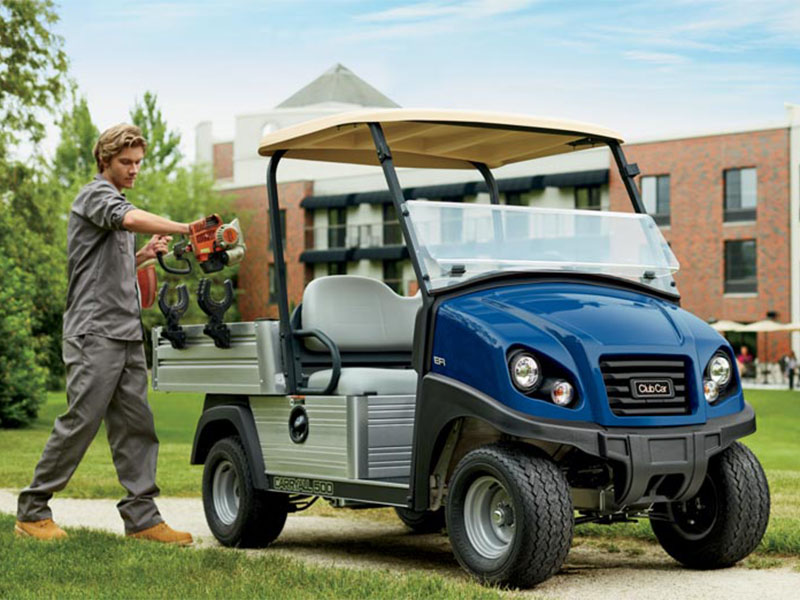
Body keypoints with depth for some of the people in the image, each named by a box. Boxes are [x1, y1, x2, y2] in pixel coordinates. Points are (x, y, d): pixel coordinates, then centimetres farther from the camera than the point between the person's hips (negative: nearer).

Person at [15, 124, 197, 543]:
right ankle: (32, 510, 3)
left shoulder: (114, 203, 25)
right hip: (95, 332, -9)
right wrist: (185, 228, -36)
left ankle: (141, 517, 5)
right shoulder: (96, 194, -6)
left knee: (135, 426, 4)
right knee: (79, 422, -7)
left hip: (127, 334, 9)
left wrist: (144, 256, 13)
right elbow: (132, 218, -29)